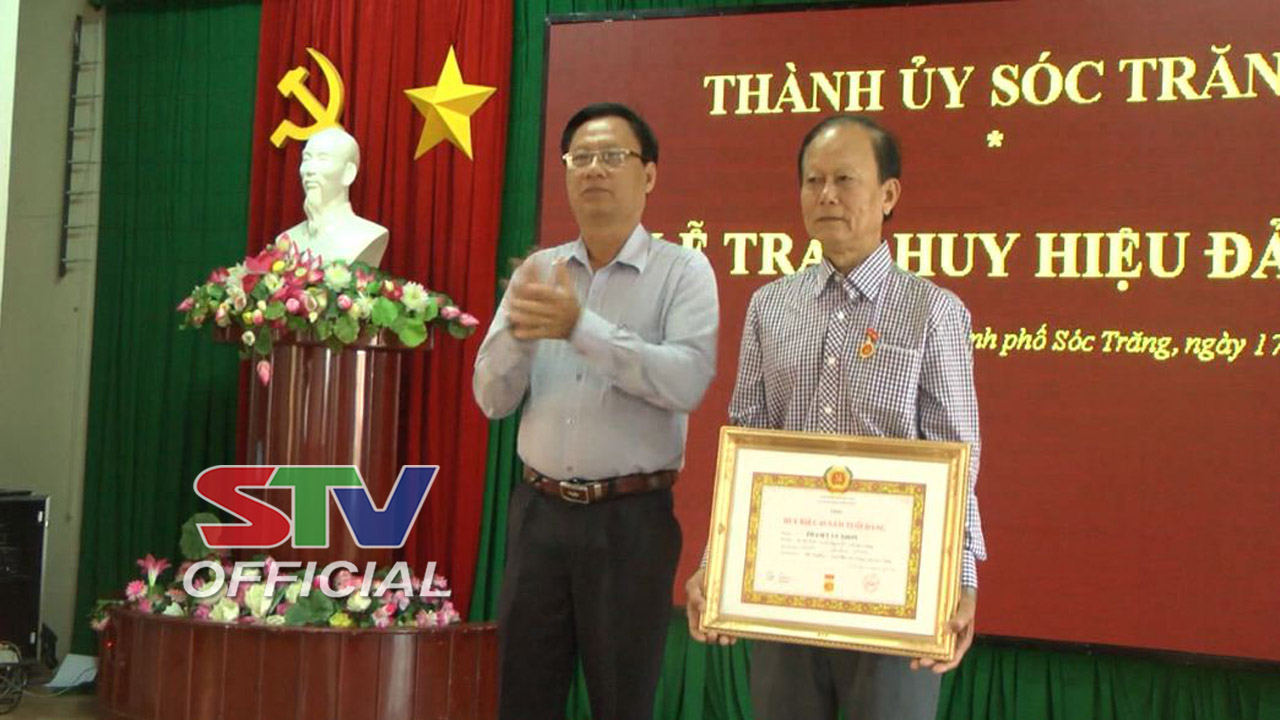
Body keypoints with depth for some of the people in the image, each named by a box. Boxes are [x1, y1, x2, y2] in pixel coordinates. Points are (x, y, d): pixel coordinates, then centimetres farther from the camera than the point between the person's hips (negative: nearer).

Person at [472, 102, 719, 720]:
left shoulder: (682, 271, -4)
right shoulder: (538, 271, 8)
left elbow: (687, 382, -20)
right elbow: (493, 399, 3)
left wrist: (581, 326, -27)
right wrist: (519, 330, -17)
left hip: (631, 518, -4)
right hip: (538, 510, 4)